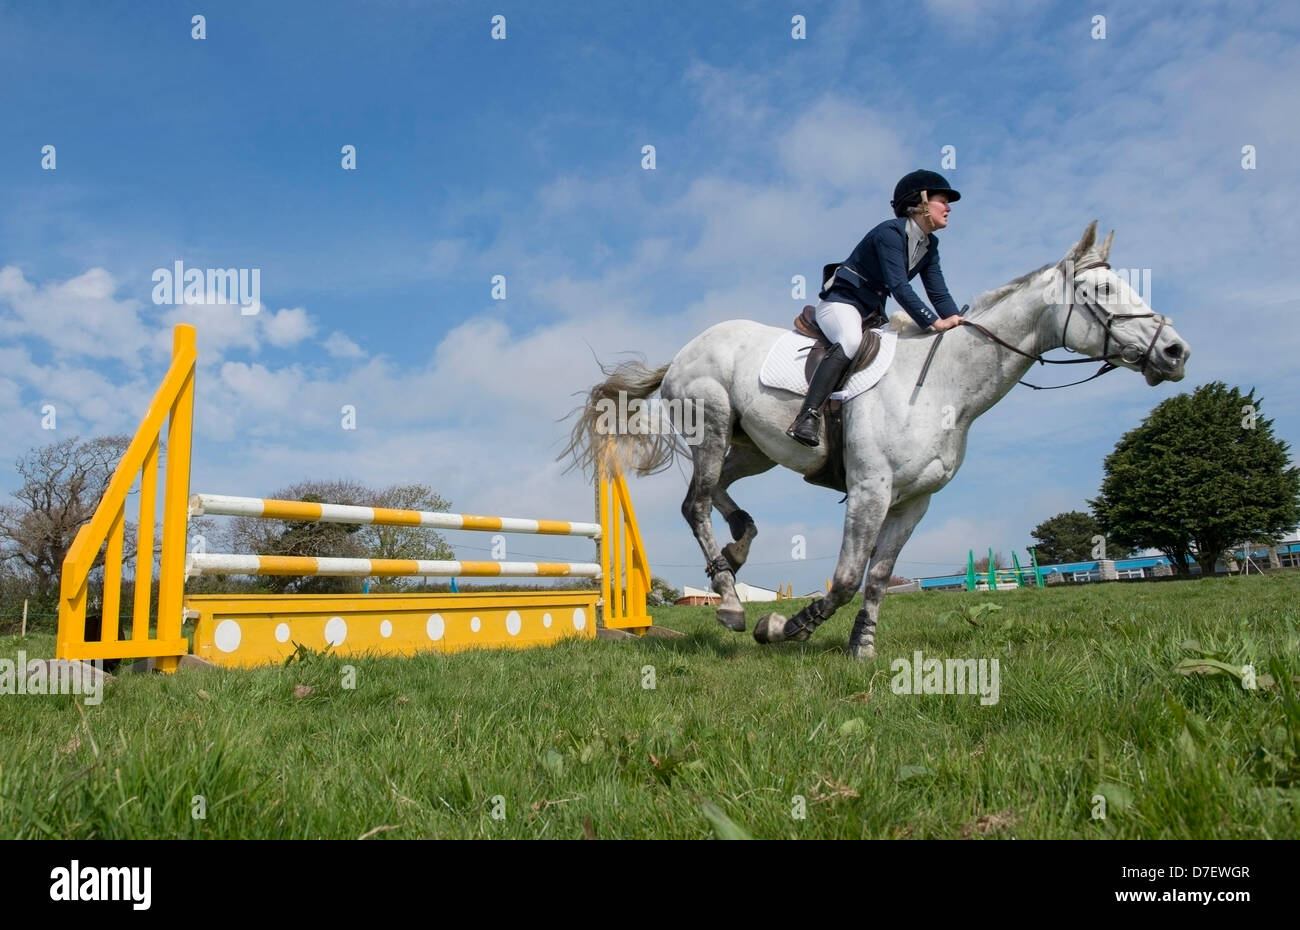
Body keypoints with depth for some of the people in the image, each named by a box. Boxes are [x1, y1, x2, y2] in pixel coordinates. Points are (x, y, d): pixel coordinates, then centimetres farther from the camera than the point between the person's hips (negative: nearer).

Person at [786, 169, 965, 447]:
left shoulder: (930, 245, 9)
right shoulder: (891, 232, -19)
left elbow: (938, 292, 4)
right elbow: (898, 286, -28)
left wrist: (955, 320, -14)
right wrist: (934, 322, -32)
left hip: (873, 311, 10)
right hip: (840, 301, -10)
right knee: (851, 341, -38)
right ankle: (806, 418, -46)